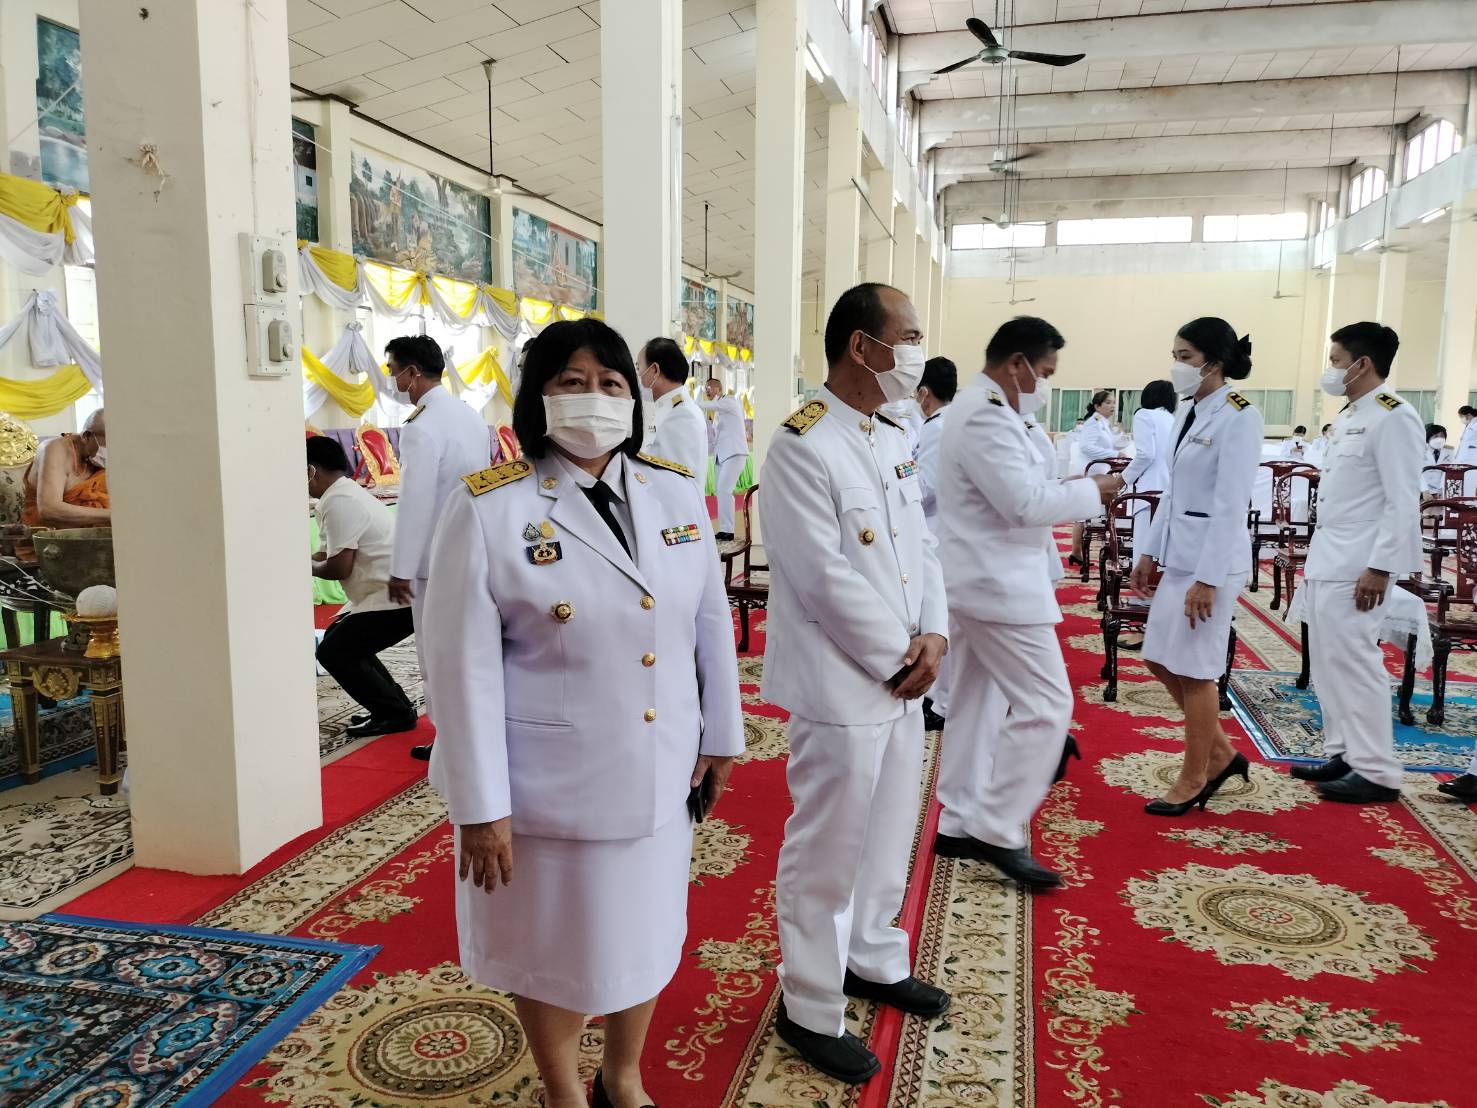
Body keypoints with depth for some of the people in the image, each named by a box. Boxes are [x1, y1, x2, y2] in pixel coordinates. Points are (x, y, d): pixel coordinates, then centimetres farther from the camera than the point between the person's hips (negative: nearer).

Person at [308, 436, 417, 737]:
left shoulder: (339, 502, -16)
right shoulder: (346, 493, 15)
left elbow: (339, 568, -17)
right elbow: (332, 553, 18)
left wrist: (306, 567, 2)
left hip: (398, 596, -10)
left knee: (333, 652, -5)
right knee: (339, 638, 20)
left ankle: (395, 714, 4)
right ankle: (393, 706, 22)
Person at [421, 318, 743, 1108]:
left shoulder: (676, 493, 1)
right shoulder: (488, 508, -13)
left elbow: (711, 622, 8)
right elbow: (464, 666, -14)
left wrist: (720, 736, 9)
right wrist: (480, 804, -14)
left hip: (656, 770, 4)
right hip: (546, 782, -4)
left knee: (644, 928, 19)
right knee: (552, 943, 15)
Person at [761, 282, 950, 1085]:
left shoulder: (894, 441, 10)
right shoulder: (801, 447, -18)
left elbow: (921, 547, 11)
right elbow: (827, 580, -22)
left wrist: (934, 635, -5)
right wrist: (899, 658, -13)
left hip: (902, 677, 9)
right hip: (841, 686, -9)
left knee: (889, 834, 22)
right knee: (827, 851, 5)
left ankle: (874, 959, 43)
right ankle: (811, 1010, 24)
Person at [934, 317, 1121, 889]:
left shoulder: (982, 409, 15)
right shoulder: (986, 416, -20)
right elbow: (1024, 502, -24)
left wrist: (1068, 487, 10)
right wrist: (1089, 491, -10)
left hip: (983, 581, 11)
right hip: (998, 584, -11)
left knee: (977, 705, 14)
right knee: (1045, 705, -7)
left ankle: (960, 825, 22)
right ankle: (998, 832, 0)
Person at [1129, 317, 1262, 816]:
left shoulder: (1240, 417, -14)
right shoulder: (1188, 412, 10)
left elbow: (1230, 505, -19)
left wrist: (1208, 579, -21)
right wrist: (1149, 553, 15)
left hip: (1214, 557, -9)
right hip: (1179, 552, 9)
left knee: (1194, 669, 1)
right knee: (1160, 659, 13)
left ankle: (1193, 778, 17)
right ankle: (1220, 754, 29)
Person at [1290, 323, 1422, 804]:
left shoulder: (1393, 418, -12)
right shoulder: (1348, 418, 15)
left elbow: (1403, 502, -17)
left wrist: (1380, 567, -20)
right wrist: (1316, 555, 17)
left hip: (1356, 566, -9)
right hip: (1326, 561, 9)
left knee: (1354, 661, -6)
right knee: (1327, 662, 12)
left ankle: (1376, 771, 3)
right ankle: (1343, 754, 22)